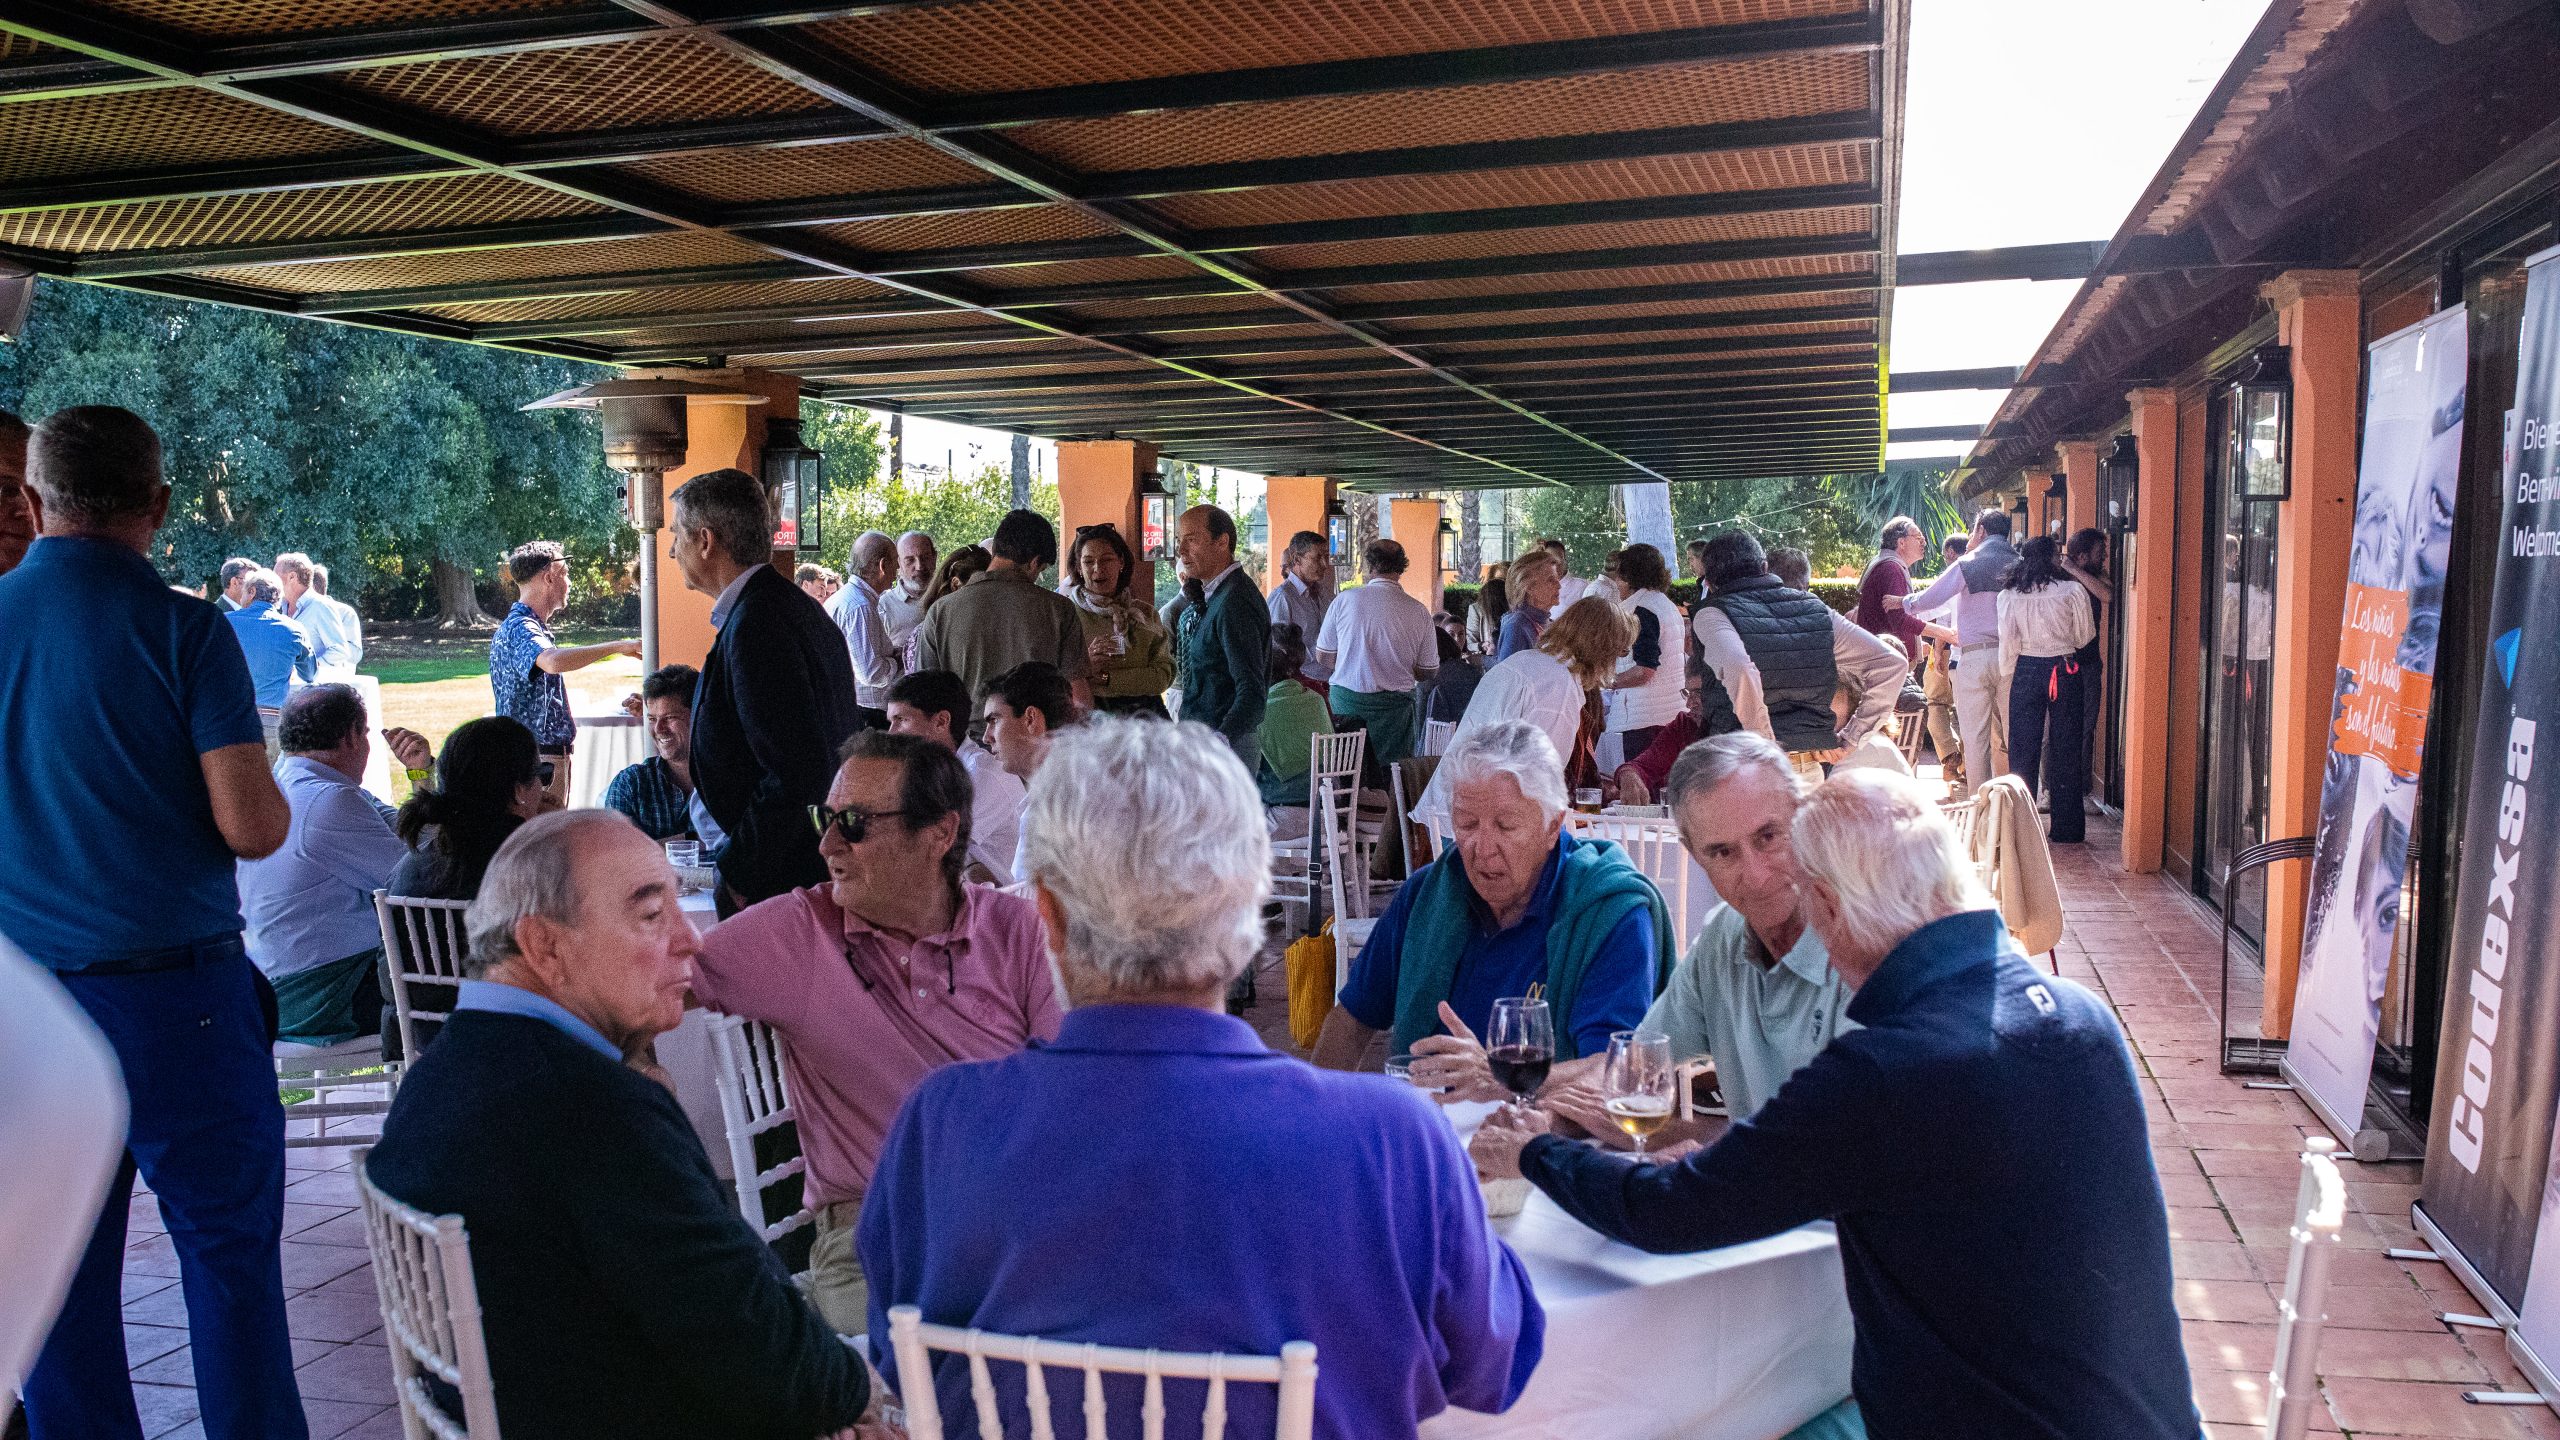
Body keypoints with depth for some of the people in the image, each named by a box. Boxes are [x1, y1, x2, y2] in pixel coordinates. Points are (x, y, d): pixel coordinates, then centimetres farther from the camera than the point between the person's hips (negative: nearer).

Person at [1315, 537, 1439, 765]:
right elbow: (1428, 673, 3)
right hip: (1394, 705, 0)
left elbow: (1323, 657, 4)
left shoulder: (1344, 601, -3)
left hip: (1345, 700, 1)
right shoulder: (1419, 611, -3)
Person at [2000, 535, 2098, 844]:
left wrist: (2010, 676, 9)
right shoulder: (2072, 590, -6)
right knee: (2066, 749, 6)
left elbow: (2008, 643, -2)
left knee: (2023, 749, 7)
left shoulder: (2010, 595, -1)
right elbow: (2085, 636, 1)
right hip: (2066, 670, -1)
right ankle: (2066, 827, 10)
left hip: (2027, 671, 1)